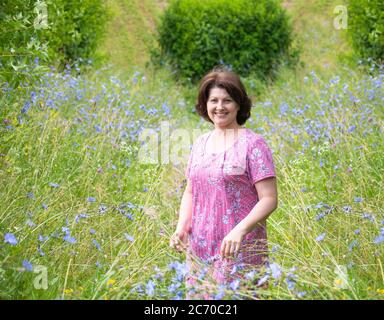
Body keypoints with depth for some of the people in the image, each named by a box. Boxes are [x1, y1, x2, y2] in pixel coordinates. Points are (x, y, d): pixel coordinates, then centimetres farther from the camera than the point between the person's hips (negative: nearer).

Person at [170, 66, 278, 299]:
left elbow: (269, 199, -11)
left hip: (240, 251, -5)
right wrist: (181, 227, 2)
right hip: (199, 251, 6)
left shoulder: (253, 144, -7)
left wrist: (240, 230, -25)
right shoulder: (200, 144, 12)